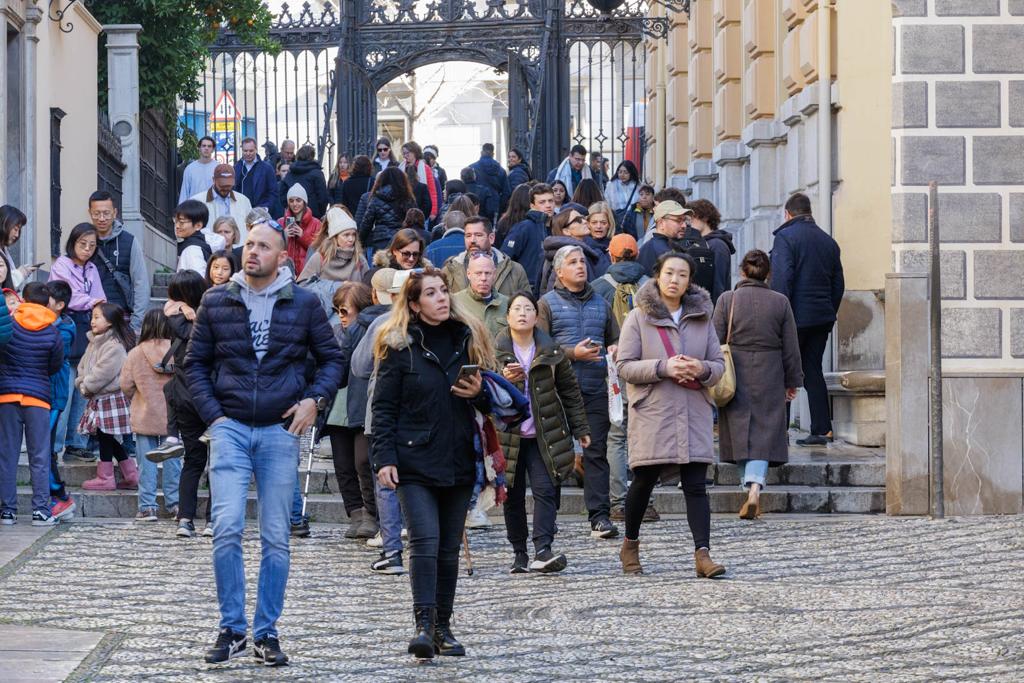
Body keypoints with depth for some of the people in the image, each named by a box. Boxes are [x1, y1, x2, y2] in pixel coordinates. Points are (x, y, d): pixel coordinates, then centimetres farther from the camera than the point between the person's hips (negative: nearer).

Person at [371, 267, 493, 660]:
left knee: (449, 547, 8)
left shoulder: (469, 339, 10)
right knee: (425, 541, -15)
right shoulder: (399, 346, -1)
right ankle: (424, 625, -15)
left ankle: (443, 627, 15)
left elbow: (491, 402, 17)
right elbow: (384, 406, -3)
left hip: (458, 461, 4)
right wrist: (384, 458, -11)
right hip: (414, 462, -4)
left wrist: (479, 392, -7)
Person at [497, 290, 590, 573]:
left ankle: (542, 550, -19)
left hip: (543, 436, 0)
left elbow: (570, 391, 12)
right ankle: (519, 554, 12)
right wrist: (502, 379, -30)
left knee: (545, 490, -12)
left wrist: (580, 428, 12)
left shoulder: (551, 351, 4)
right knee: (513, 496, 4)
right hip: (508, 436, 0)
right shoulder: (495, 350, 0)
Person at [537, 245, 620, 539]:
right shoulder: (548, 303, 4)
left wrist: (615, 350, -1)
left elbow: (615, 339, 23)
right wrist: (573, 353, -16)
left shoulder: (600, 304, 17)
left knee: (597, 450, -3)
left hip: (595, 390, 3)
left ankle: (599, 516, -5)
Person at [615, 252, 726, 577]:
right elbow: (624, 366, -4)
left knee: (696, 485, -6)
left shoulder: (702, 317, 12)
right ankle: (630, 545, 26)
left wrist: (702, 369, -10)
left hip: (694, 413, 2)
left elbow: (719, 363, 14)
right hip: (652, 413, -2)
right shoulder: (638, 318, 1)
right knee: (644, 481, 5)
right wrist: (663, 367, -18)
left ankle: (703, 554, -12)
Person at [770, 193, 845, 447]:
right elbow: (838, 284, 15)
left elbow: (782, 280, -17)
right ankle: (822, 430, 5)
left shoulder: (785, 237, -8)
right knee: (813, 370, 10)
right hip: (822, 317, 6)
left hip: (796, 317, -6)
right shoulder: (828, 241, 13)